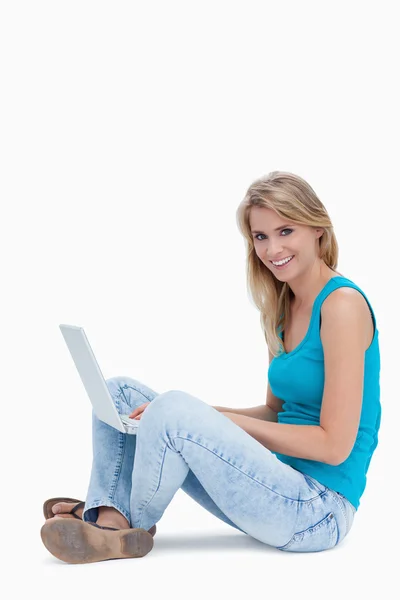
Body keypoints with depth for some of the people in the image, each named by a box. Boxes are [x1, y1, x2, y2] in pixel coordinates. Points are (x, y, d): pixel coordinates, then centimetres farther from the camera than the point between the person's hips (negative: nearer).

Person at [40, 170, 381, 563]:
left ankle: (134, 523, -3)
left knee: (173, 408, -29)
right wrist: (205, 414, 0)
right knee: (118, 393, 3)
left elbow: (335, 445, -17)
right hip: (280, 486, 9)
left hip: (321, 512, -9)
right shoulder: (283, 309, 13)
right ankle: (108, 521, -15)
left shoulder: (342, 303, -14)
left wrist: (227, 420, -15)